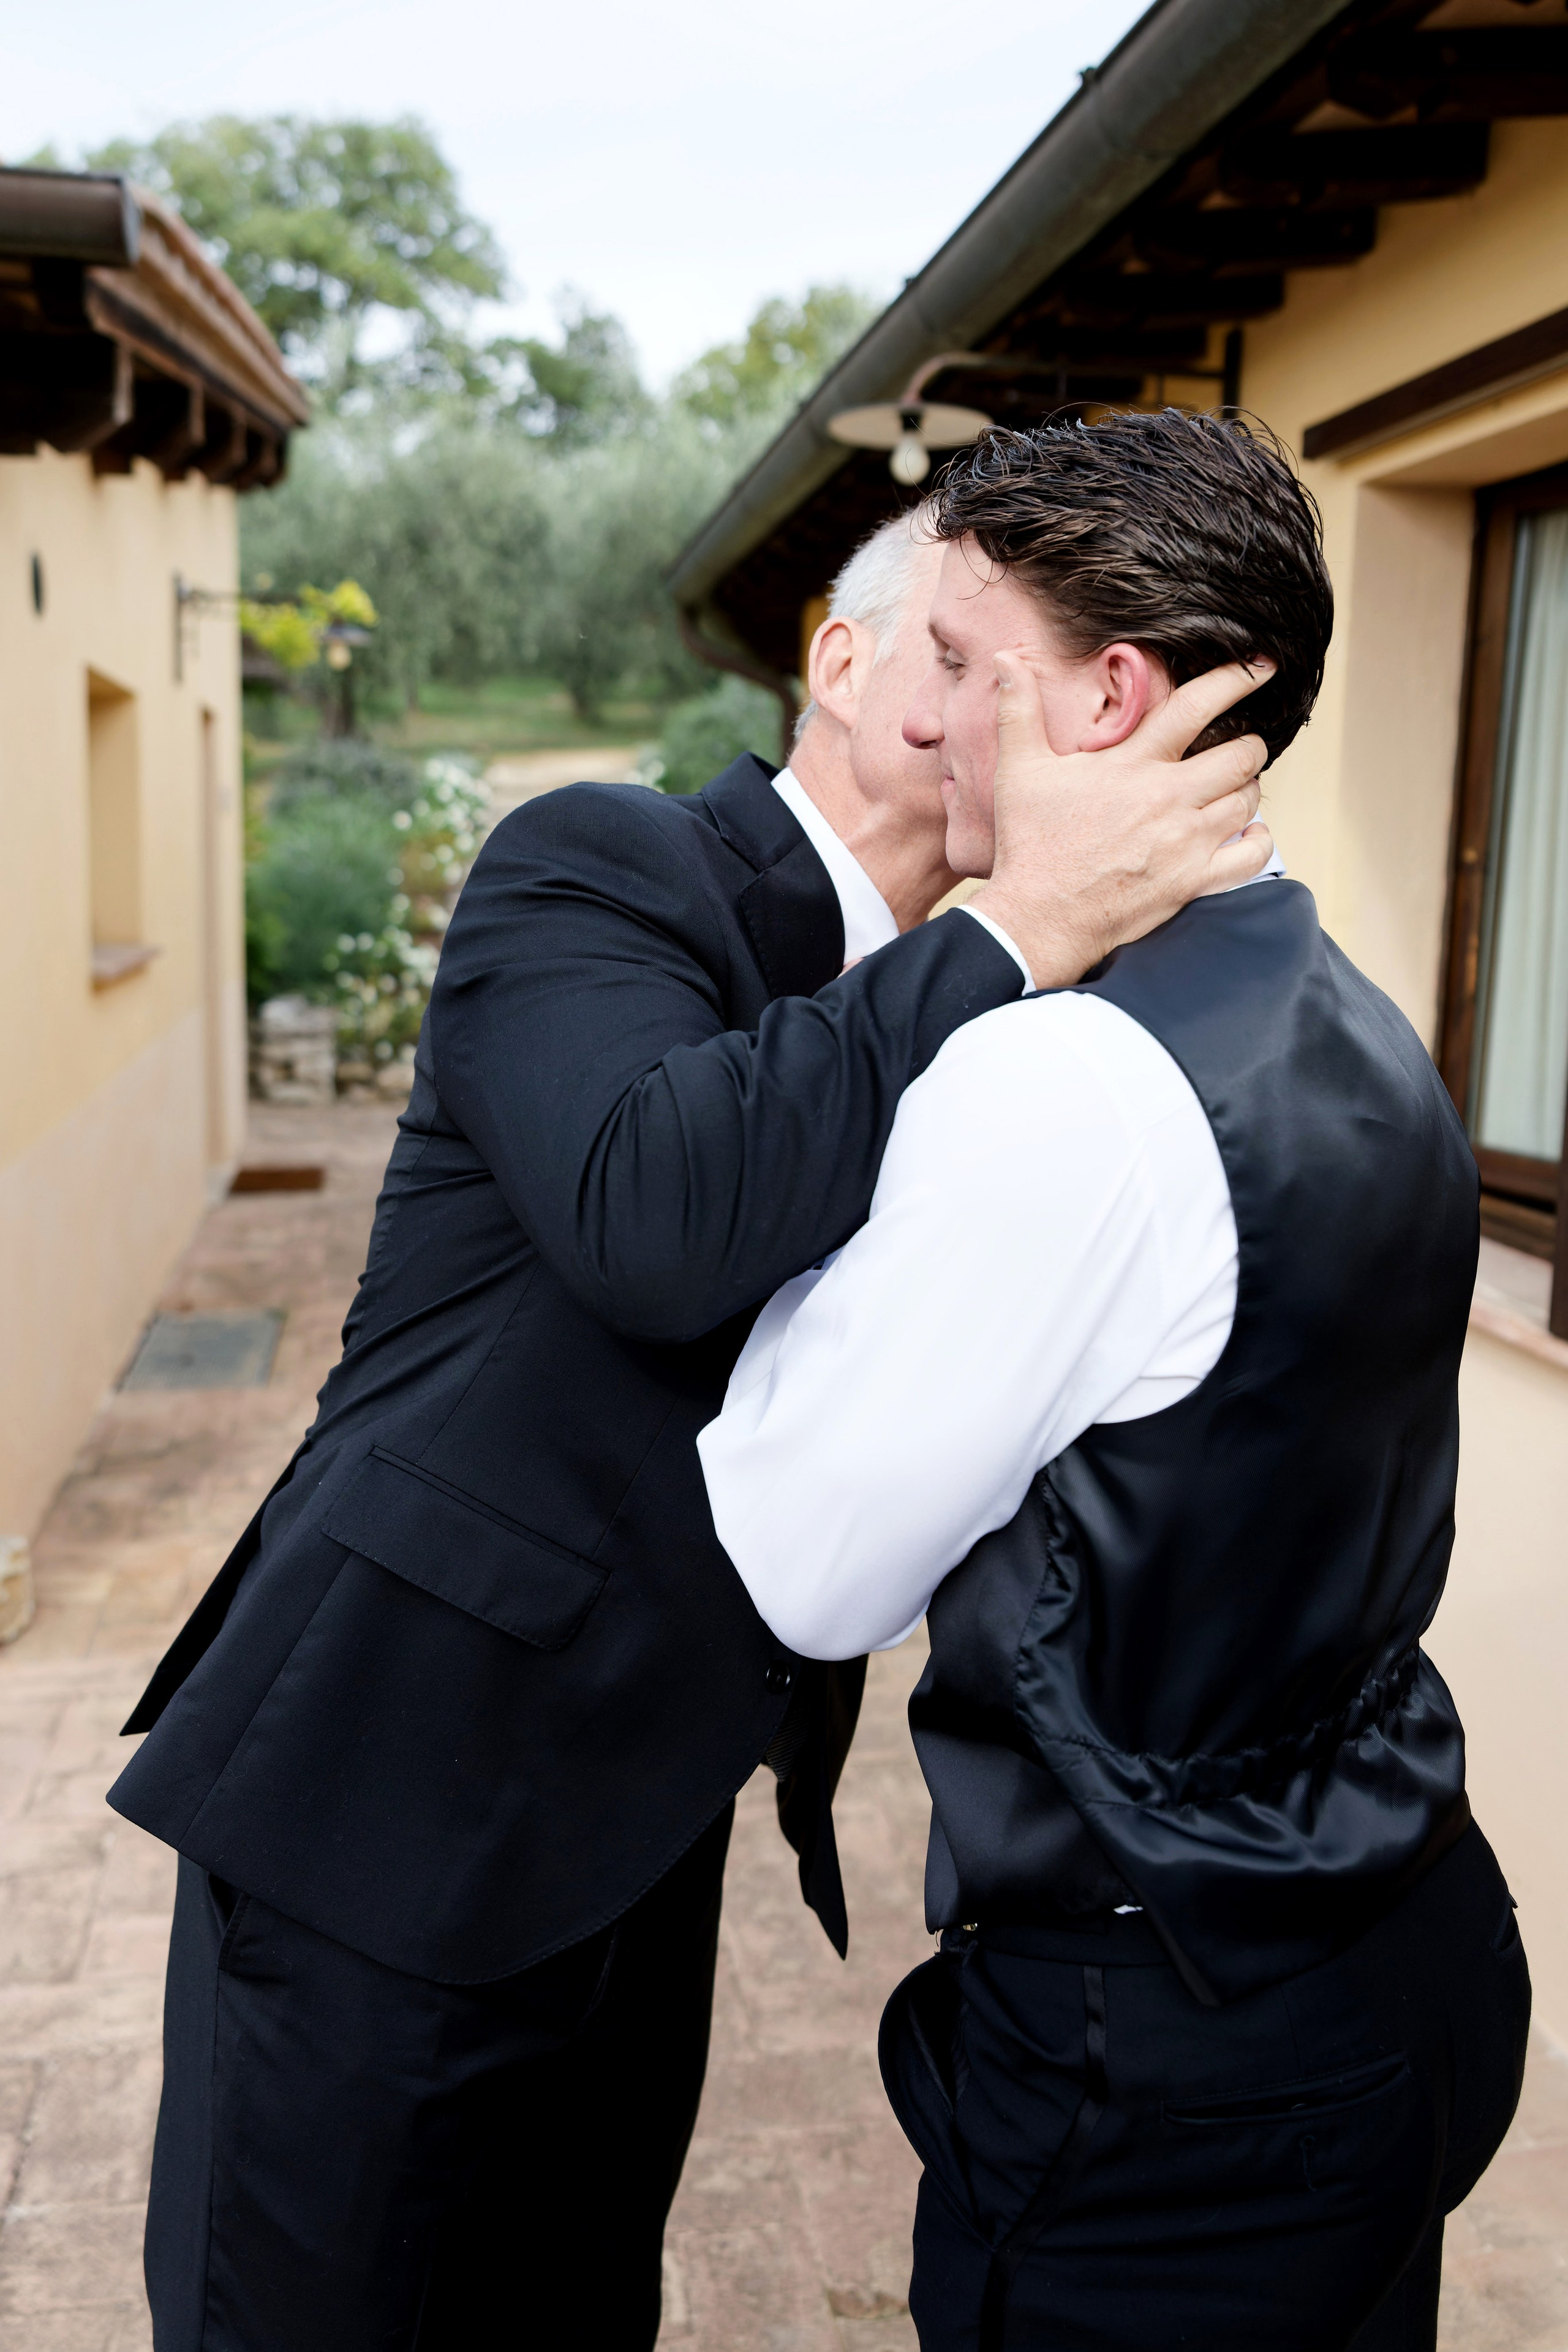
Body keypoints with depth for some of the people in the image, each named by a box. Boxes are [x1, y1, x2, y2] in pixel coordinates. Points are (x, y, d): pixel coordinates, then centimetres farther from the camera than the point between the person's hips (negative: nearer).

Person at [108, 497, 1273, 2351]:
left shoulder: (927, 1011, 9)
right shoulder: (596, 866, -13)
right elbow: (648, 1208, -34)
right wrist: (1024, 928, -29)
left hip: (633, 1828, 7)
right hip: (396, 1803, -7)